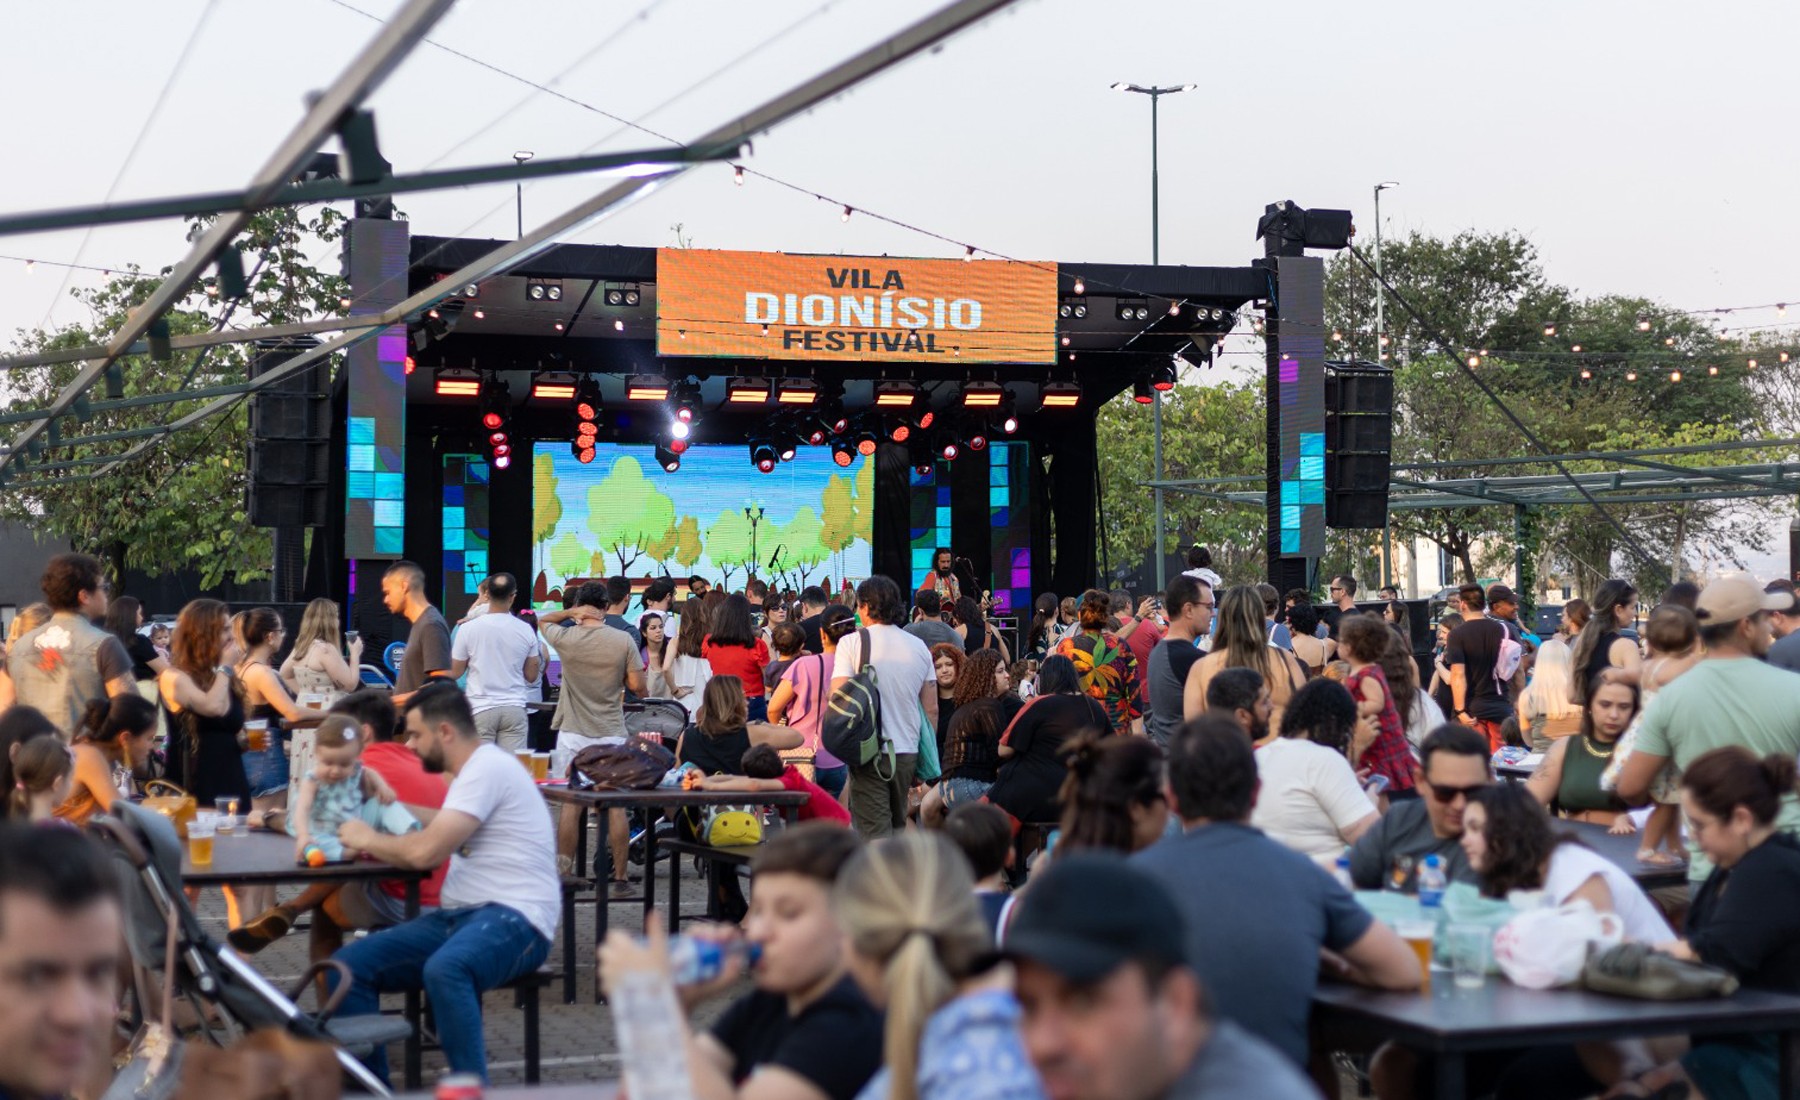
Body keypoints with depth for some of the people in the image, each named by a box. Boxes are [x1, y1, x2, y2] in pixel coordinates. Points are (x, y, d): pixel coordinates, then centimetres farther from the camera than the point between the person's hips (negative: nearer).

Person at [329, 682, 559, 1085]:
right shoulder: (474, 769, 19)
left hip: (514, 919, -10)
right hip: (460, 916, 10)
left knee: (443, 970, -41)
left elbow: (426, 851, -18)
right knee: (347, 966, -3)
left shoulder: (488, 768, -12)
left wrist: (368, 839, -2)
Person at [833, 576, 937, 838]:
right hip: (908, 752, 5)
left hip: (869, 752, -5)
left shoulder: (852, 643, -6)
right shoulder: (919, 647, 8)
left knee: (875, 834, -5)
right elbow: (932, 709, 10)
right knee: (897, 828, 19)